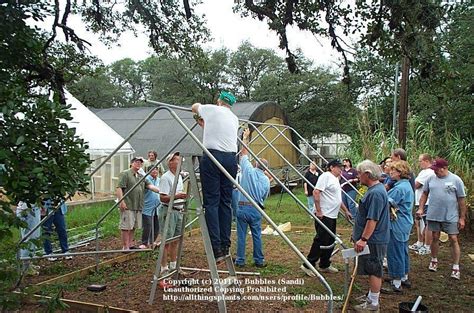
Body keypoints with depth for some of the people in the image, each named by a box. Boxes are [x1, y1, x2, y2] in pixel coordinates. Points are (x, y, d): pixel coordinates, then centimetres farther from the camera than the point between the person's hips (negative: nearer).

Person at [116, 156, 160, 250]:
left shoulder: (141, 176, 19)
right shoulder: (125, 174, -4)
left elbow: (150, 186, 9)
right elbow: (119, 188, -12)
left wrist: (160, 191, -5)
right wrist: (121, 201, -20)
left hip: (138, 207, 8)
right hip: (128, 206, -8)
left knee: (133, 227, 14)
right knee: (126, 227, -3)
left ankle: (130, 245, 24)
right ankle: (125, 247, 3)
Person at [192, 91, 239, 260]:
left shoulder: (212, 109, 6)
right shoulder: (234, 119, 18)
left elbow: (194, 107, 25)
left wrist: (201, 107, 47)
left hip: (212, 156, -5)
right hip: (231, 158, 5)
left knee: (211, 202, -4)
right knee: (225, 202, 9)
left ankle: (216, 247, -8)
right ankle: (225, 246, 11)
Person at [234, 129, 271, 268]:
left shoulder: (249, 170, -6)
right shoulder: (266, 180, 3)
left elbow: (244, 153, 6)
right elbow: (264, 197, 12)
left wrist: (245, 138, 17)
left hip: (242, 207, -2)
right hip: (256, 209, 2)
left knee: (241, 236, 6)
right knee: (257, 236, 11)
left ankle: (240, 261, 14)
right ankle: (259, 260, 18)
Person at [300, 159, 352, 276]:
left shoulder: (335, 179, 19)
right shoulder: (326, 176, -12)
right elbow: (316, 192, -22)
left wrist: (346, 211, 28)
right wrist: (319, 211, -22)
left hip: (333, 216, 10)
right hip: (324, 216, -10)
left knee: (330, 241, 14)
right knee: (320, 241, -7)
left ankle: (325, 265, 25)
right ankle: (308, 265, 1)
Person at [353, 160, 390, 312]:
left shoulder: (375, 193, -23)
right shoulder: (375, 189, 11)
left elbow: (372, 219, -27)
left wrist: (363, 239, -24)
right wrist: (361, 237, 24)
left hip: (374, 241, -10)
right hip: (373, 239, 10)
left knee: (374, 271, 1)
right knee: (372, 270, 19)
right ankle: (371, 297, 32)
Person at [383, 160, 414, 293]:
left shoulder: (399, 188, -21)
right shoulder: (407, 185, 11)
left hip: (397, 225, -10)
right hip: (406, 224, 10)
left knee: (395, 253, -2)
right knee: (403, 251, 20)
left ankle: (396, 285, 6)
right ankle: (404, 278, 34)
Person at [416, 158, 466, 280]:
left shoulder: (456, 180, -7)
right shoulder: (431, 178, 1)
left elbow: (461, 200, -4)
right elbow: (425, 194, 10)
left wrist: (462, 218, -4)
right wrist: (421, 209, 2)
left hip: (451, 217, -3)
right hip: (433, 215, 3)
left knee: (453, 240, 0)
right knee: (435, 238, 13)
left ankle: (456, 267, 9)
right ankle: (434, 260, 31)